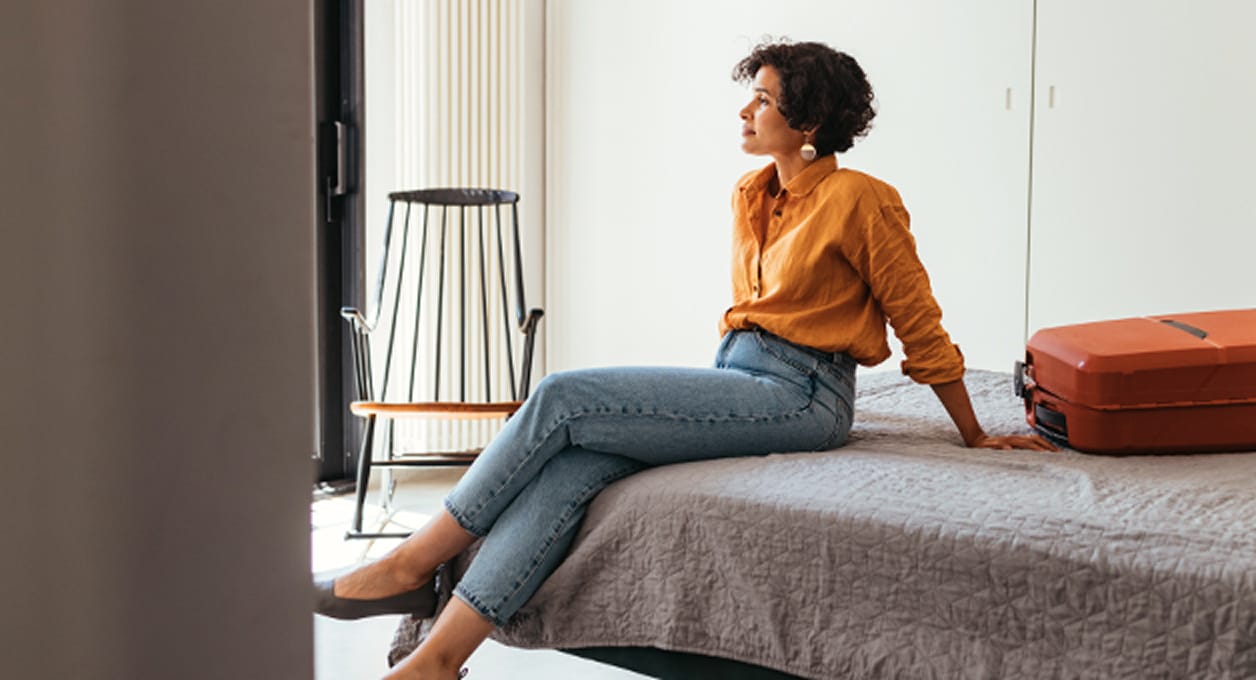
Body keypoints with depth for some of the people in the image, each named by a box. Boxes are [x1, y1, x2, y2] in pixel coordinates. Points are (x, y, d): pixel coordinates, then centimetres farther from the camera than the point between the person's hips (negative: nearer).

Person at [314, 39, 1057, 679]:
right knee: (577, 460, -22)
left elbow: (920, 324, -2)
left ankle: (413, 564, -12)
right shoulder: (750, 196, 16)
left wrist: (977, 437, 3)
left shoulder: (861, 200, -7)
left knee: (563, 399, -20)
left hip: (800, 397, -7)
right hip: (740, 380, 7)